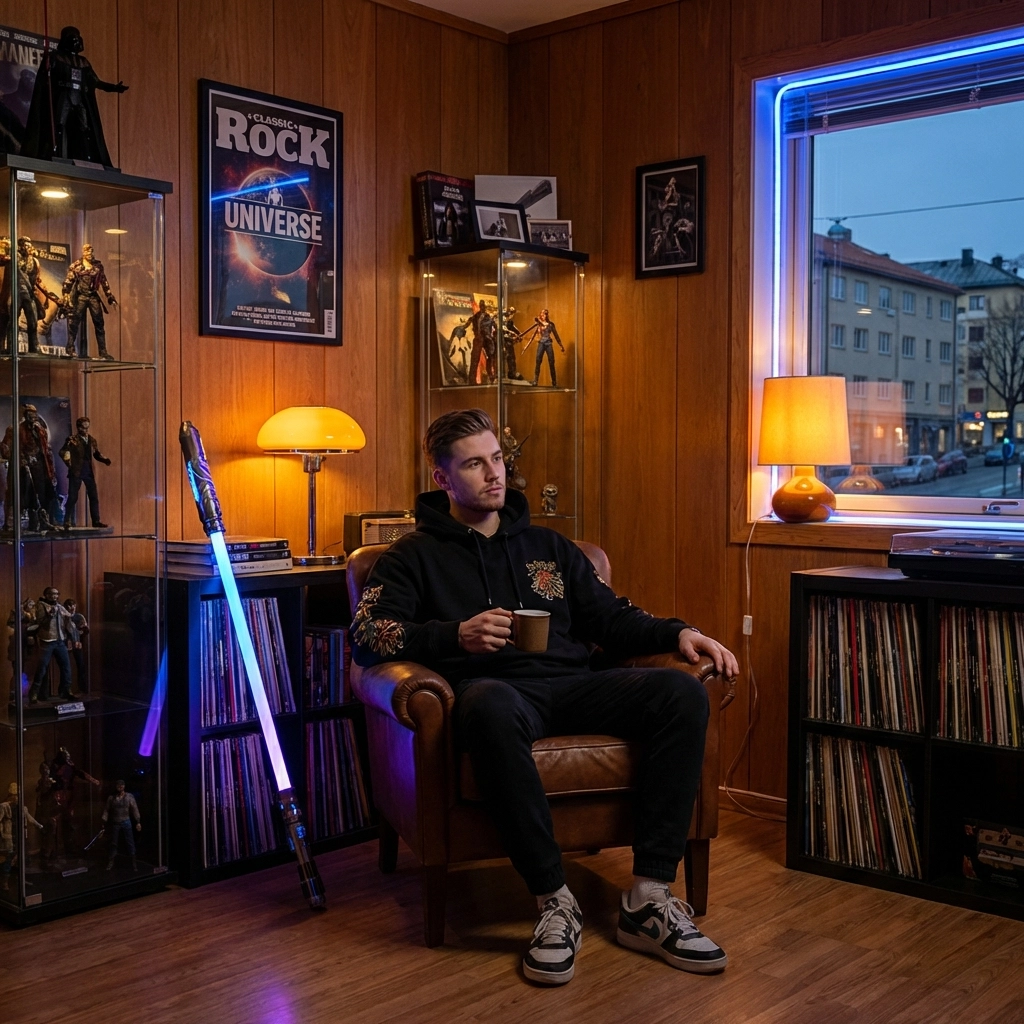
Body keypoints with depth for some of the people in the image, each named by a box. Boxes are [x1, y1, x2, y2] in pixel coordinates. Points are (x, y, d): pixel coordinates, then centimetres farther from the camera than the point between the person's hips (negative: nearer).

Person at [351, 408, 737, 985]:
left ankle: (650, 899, -23)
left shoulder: (549, 546, 28)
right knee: (491, 704, -42)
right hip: (496, 689, -4)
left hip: (571, 685, 5)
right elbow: (367, 636, 1)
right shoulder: (417, 556, 16)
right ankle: (555, 901, -31)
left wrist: (677, 633, 5)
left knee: (683, 692, -23)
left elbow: (613, 619, 24)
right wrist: (456, 635, -13)